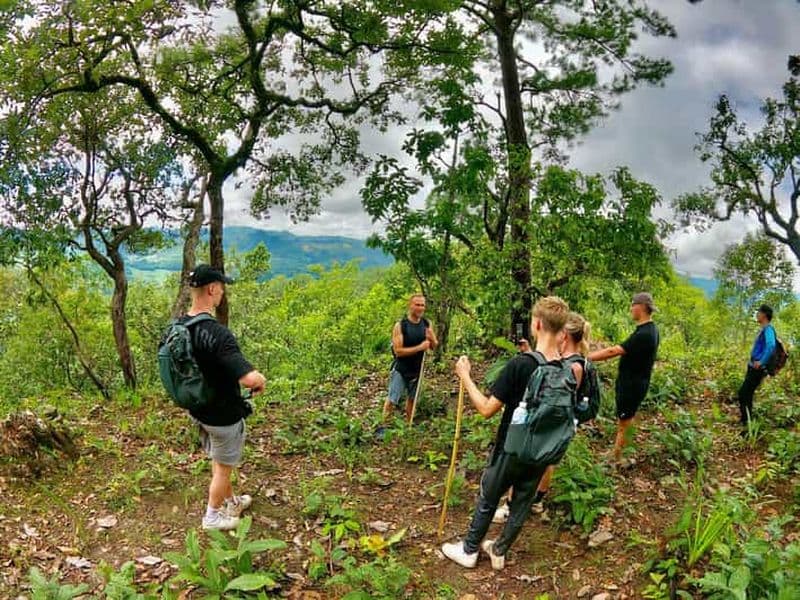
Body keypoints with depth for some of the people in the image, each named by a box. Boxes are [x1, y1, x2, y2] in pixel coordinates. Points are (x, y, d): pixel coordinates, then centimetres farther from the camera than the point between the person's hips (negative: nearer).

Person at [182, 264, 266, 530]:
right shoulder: (217, 333, -34)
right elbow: (250, 378, -43)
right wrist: (260, 381, -20)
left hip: (197, 410, 8)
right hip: (223, 416, -8)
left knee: (219, 460, 28)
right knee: (223, 467, 16)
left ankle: (231, 501, 49)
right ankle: (213, 516, 36)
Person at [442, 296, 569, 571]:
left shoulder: (520, 364, -27)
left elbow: (487, 409, -24)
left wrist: (465, 377, -12)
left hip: (511, 449, -4)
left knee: (487, 501, 16)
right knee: (522, 503, 20)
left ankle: (468, 551, 33)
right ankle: (499, 551, 37)